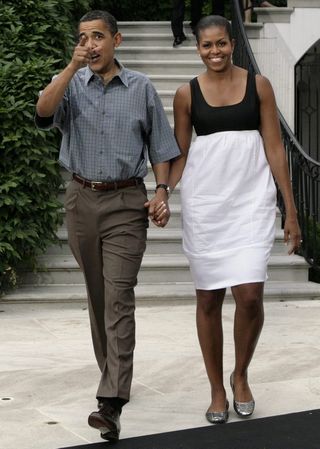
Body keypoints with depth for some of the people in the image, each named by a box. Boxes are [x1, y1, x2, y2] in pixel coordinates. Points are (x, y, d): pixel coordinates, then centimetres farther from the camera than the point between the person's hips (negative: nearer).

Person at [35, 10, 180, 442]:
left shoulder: (141, 87, 4)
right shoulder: (70, 83, 6)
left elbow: (159, 145, 8)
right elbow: (44, 111, -16)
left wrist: (162, 189, -4)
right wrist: (73, 66, -19)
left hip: (126, 202, -3)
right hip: (82, 199, 3)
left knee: (119, 296, -12)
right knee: (96, 293, 12)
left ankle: (111, 402, -18)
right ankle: (113, 373, 29)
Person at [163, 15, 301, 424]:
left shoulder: (258, 85, 3)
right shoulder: (187, 94, 4)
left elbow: (275, 148, 3)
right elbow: (179, 153, 8)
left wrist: (291, 212, 0)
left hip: (251, 201, -1)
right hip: (204, 202, 1)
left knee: (249, 295, -12)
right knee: (208, 299, 5)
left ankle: (241, 376, 14)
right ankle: (217, 390, 19)